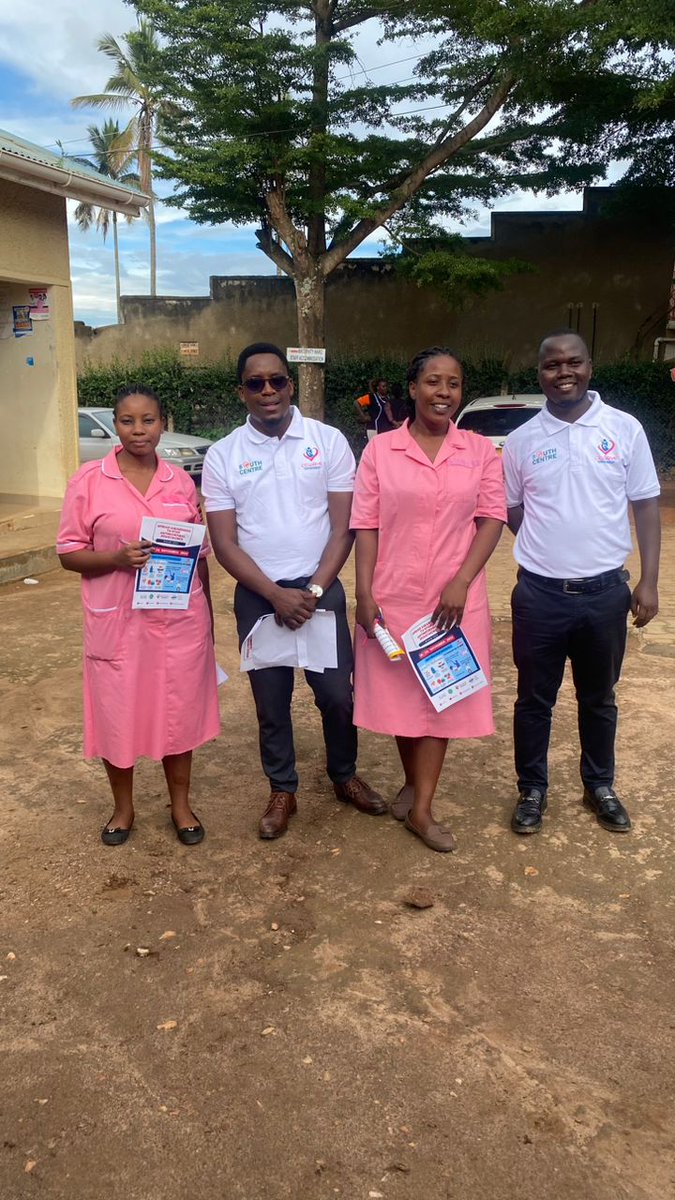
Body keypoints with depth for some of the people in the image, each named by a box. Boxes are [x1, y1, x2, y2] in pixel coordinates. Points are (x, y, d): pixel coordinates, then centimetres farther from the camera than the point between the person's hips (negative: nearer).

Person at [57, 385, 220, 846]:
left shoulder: (181, 481, 3)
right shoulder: (89, 480, -5)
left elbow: (201, 554, 10)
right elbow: (69, 554, -3)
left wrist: (208, 616, 11)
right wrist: (118, 557, -21)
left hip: (179, 619, 2)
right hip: (118, 621, -1)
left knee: (179, 712, 11)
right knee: (118, 715, 9)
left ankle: (181, 804, 30)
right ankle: (123, 807, 31)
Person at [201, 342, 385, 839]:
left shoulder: (329, 441, -3)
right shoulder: (222, 455, -2)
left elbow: (343, 527, -3)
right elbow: (224, 543, -4)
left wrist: (314, 590, -12)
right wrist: (276, 595, -14)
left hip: (321, 590, 0)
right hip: (258, 597, 1)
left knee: (337, 694, 7)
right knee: (271, 701, 11)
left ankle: (345, 775, 32)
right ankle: (283, 790, 29)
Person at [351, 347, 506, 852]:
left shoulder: (480, 451, 2)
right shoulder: (380, 450, -1)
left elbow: (492, 518, -2)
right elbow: (366, 525, -2)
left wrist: (462, 582, -14)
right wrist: (364, 593, -10)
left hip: (455, 600, 1)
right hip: (393, 596, 0)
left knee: (442, 696, 5)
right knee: (399, 692, 11)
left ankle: (421, 808, 16)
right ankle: (412, 783, 35)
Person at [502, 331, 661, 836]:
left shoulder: (625, 429, -2)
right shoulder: (521, 440, -1)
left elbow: (645, 506, 1)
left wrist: (649, 580, -3)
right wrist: (548, 546, 2)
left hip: (606, 591, 0)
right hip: (540, 593, 0)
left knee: (599, 698, 16)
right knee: (535, 699, 11)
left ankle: (600, 786, 35)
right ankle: (533, 789, 28)